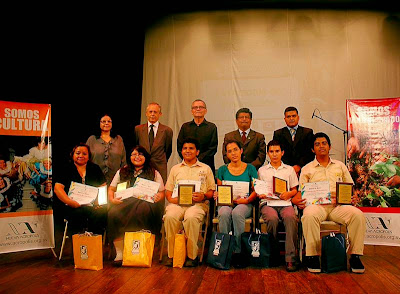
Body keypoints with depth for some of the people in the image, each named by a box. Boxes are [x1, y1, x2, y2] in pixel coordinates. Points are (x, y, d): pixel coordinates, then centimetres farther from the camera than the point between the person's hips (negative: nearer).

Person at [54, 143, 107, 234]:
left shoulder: (95, 168, 19)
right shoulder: (66, 169, 11)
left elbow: (104, 187, 16)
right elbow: (57, 188, 0)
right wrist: (70, 202, -18)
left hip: (92, 205, 2)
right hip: (72, 206, -2)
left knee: (102, 212, -29)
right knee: (80, 213, -34)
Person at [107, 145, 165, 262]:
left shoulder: (154, 173, 19)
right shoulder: (122, 172, 25)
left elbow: (161, 192, 16)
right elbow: (111, 188, 23)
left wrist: (158, 197, -9)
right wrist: (112, 199, 1)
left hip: (145, 203, -2)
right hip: (124, 203, 2)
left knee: (143, 209, -40)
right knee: (113, 213, -33)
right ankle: (119, 253, -26)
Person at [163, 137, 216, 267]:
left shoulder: (205, 169, 18)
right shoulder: (175, 169, 25)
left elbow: (212, 191, 13)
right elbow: (168, 190, 21)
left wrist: (203, 196, -8)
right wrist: (171, 198, -2)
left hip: (197, 203, -2)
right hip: (177, 203, 2)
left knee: (191, 217, -36)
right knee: (170, 217, -31)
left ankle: (192, 256, -22)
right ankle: (171, 255, -18)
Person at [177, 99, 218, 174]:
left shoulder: (212, 127, 7)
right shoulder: (185, 126, 12)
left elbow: (213, 148, 0)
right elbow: (179, 146, 7)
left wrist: (198, 159, -10)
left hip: (206, 165, -1)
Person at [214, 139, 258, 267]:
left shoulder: (250, 168, 11)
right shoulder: (222, 170, 16)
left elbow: (256, 190, 6)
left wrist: (246, 200, -12)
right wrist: (217, 195, -8)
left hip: (245, 204, -1)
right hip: (226, 202, 1)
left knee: (237, 213, -36)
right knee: (224, 213, -34)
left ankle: (238, 252, -25)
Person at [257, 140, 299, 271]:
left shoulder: (289, 169, 21)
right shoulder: (262, 170, 20)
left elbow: (294, 190, 20)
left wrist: (288, 194, -3)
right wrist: (260, 195, -5)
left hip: (285, 203, 1)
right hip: (267, 203, 0)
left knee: (291, 218, -35)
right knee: (272, 219, -35)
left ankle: (290, 258, -36)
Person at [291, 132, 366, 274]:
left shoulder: (340, 166, 22)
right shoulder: (307, 169, 17)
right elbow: (301, 192, 11)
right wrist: (298, 200, -13)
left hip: (338, 205, 2)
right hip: (316, 204, -2)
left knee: (358, 214, -28)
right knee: (309, 216, -37)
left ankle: (355, 255, -17)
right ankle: (312, 256, -25)